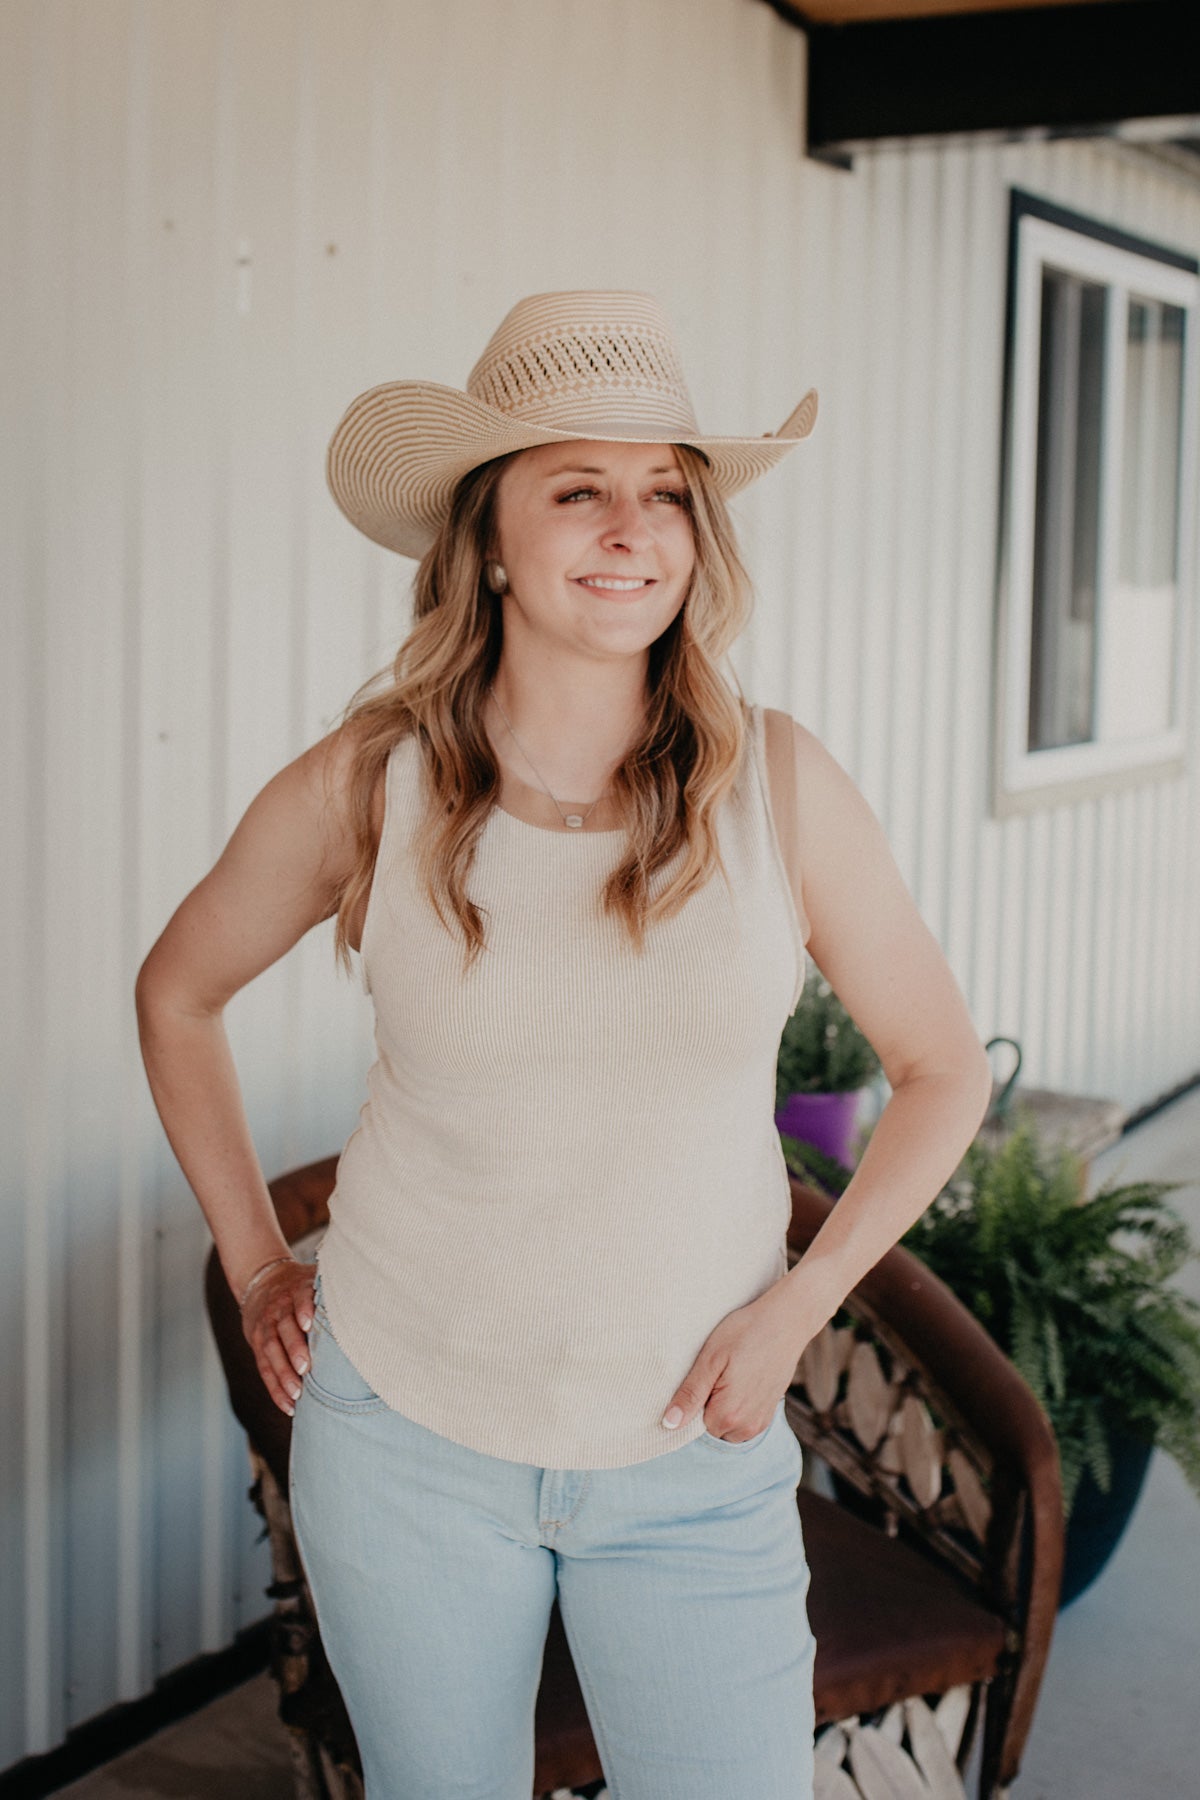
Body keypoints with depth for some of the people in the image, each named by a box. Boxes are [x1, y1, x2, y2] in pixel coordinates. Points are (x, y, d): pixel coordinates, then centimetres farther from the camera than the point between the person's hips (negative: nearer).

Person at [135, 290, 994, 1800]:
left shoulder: (779, 783, -9)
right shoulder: (365, 788, -9)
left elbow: (943, 1069, 3)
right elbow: (176, 994, 9)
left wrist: (798, 1304, -5)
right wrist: (254, 1264, 6)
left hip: (695, 1461, 0)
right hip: (403, 1436, 0)